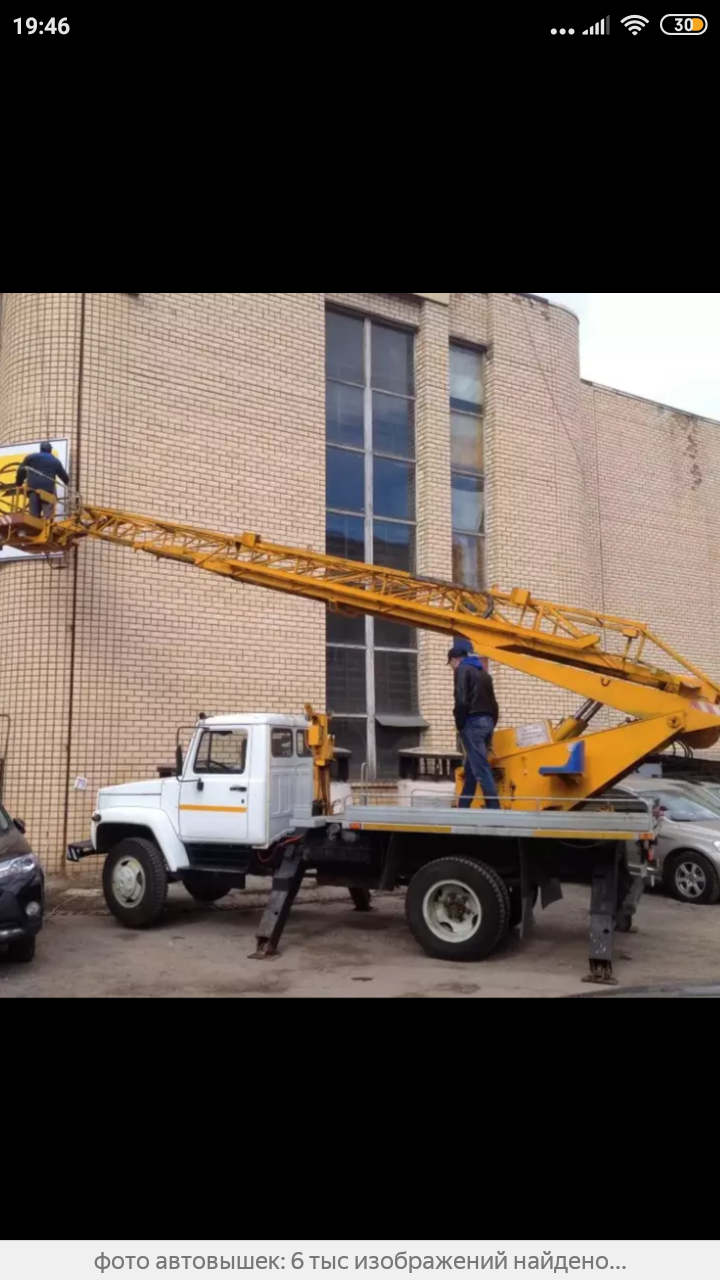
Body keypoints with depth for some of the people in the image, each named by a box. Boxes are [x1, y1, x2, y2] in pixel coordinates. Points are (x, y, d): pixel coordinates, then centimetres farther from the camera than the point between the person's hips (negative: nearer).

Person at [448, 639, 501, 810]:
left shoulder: (462, 669, -3)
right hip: (486, 722, 8)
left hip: (472, 723, -8)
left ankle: (494, 809, -12)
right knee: (471, 770, 14)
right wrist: (490, 724, 17)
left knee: (481, 770, -9)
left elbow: (461, 701, -15)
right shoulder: (483, 671, 21)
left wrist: (460, 724, -4)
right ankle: (462, 809, 19)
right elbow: (493, 704, 17)